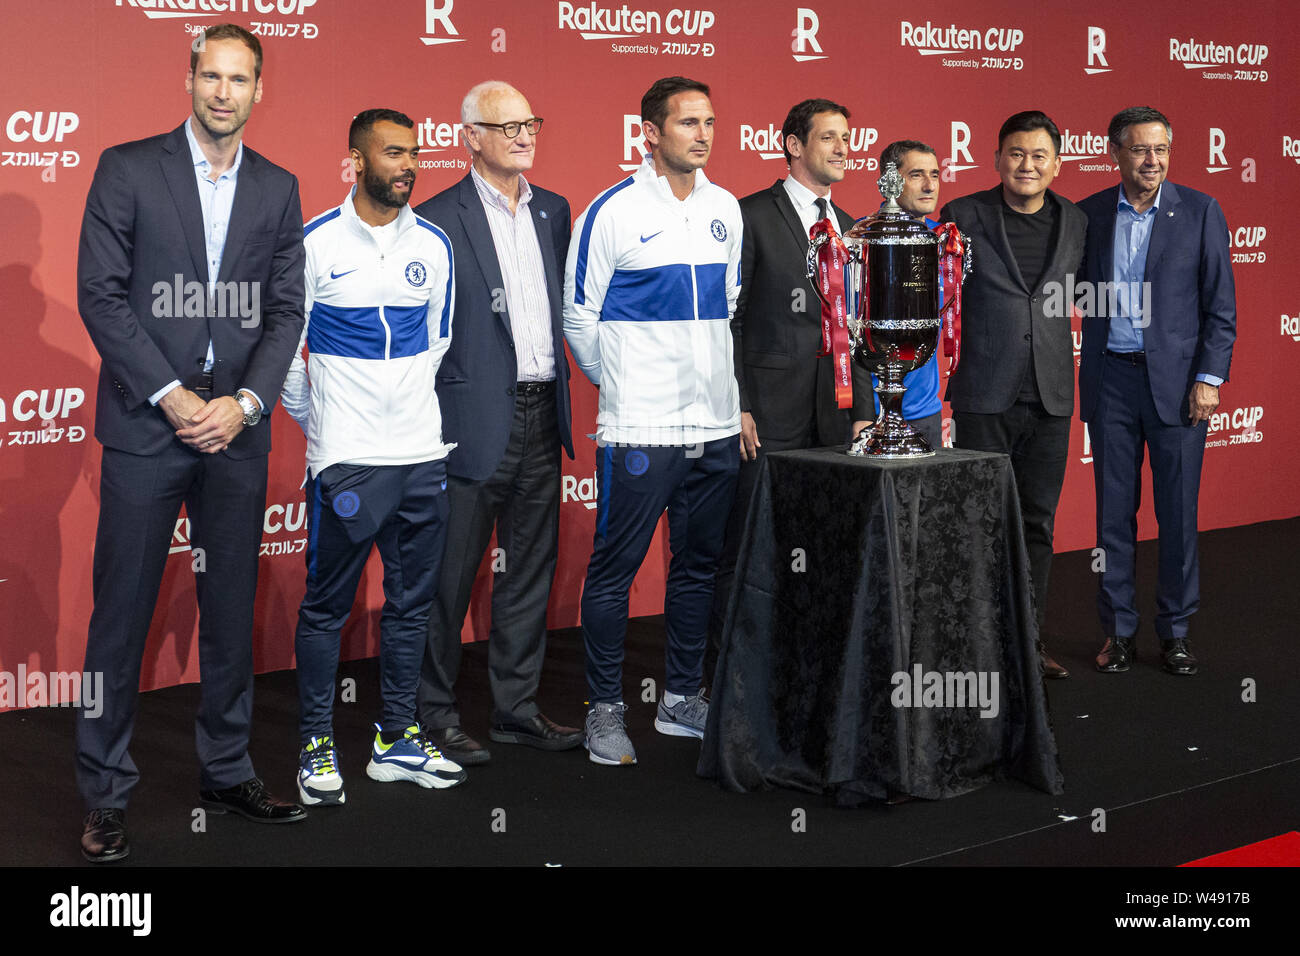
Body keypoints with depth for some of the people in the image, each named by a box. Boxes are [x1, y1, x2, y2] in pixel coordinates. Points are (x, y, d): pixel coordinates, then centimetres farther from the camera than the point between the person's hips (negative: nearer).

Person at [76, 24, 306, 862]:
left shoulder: (277, 188, 10)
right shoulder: (128, 169, 1)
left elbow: (287, 310, 7)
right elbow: (101, 296, -5)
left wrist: (245, 403, -7)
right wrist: (173, 397, -12)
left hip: (236, 429, 3)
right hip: (146, 426, -3)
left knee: (232, 611, 11)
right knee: (122, 612, 1)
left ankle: (228, 770, 24)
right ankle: (106, 792, 11)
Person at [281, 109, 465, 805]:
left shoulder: (434, 245, 7)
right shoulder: (314, 243, -5)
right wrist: (313, 415, 7)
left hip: (421, 452, 4)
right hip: (345, 457, -4)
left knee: (411, 602, 10)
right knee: (327, 604, 1)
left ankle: (396, 739, 22)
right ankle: (317, 745, 14)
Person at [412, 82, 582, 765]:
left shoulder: (553, 211, 12)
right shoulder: (438, 220, -7)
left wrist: (560, 406, 13)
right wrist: (430, 419, -10)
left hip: (541, 421, 7)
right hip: (476, 421, -6)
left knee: (531, 569, 13)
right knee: (450, 577, 2)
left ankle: (517, 707, 25)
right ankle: (435, 714, 15)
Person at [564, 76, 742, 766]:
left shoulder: (725, 209, 10)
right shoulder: (612, 212, -7)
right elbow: (579, 316, -2)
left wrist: (731, 392, 14)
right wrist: (618, 385, 7)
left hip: (715, 424, 6)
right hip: (639, 427, -6)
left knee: (700, 565, 13)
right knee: (615, 568, 0)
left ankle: (682, 698, 26)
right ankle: (605, 709, 12)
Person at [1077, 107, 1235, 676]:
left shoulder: (1200, 212, 1)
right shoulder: (1088, 215, 5)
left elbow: (1221, 304, 0)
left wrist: (1209, 377, -7)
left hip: (1176, 381, -1)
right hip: (1110, 380, 1)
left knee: (1178, 511, 3)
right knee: (1114, 511, 6)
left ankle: (1175, 631, 16)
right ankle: (1118, 631, 17)